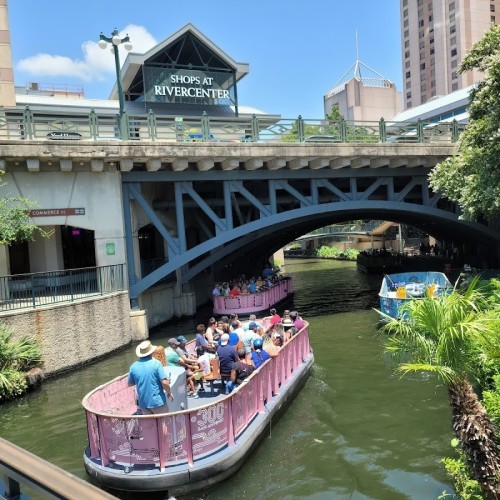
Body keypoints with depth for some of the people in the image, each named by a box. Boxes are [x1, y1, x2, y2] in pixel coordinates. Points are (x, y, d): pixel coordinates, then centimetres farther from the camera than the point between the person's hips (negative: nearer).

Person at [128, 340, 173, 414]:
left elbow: (130, 384, 12)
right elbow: (164, 382, -18)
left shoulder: (133, 366, -2)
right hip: (157, 401, -4)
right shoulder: (156, 363, -14)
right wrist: (169, 392, -1)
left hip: (143, 402, 4)